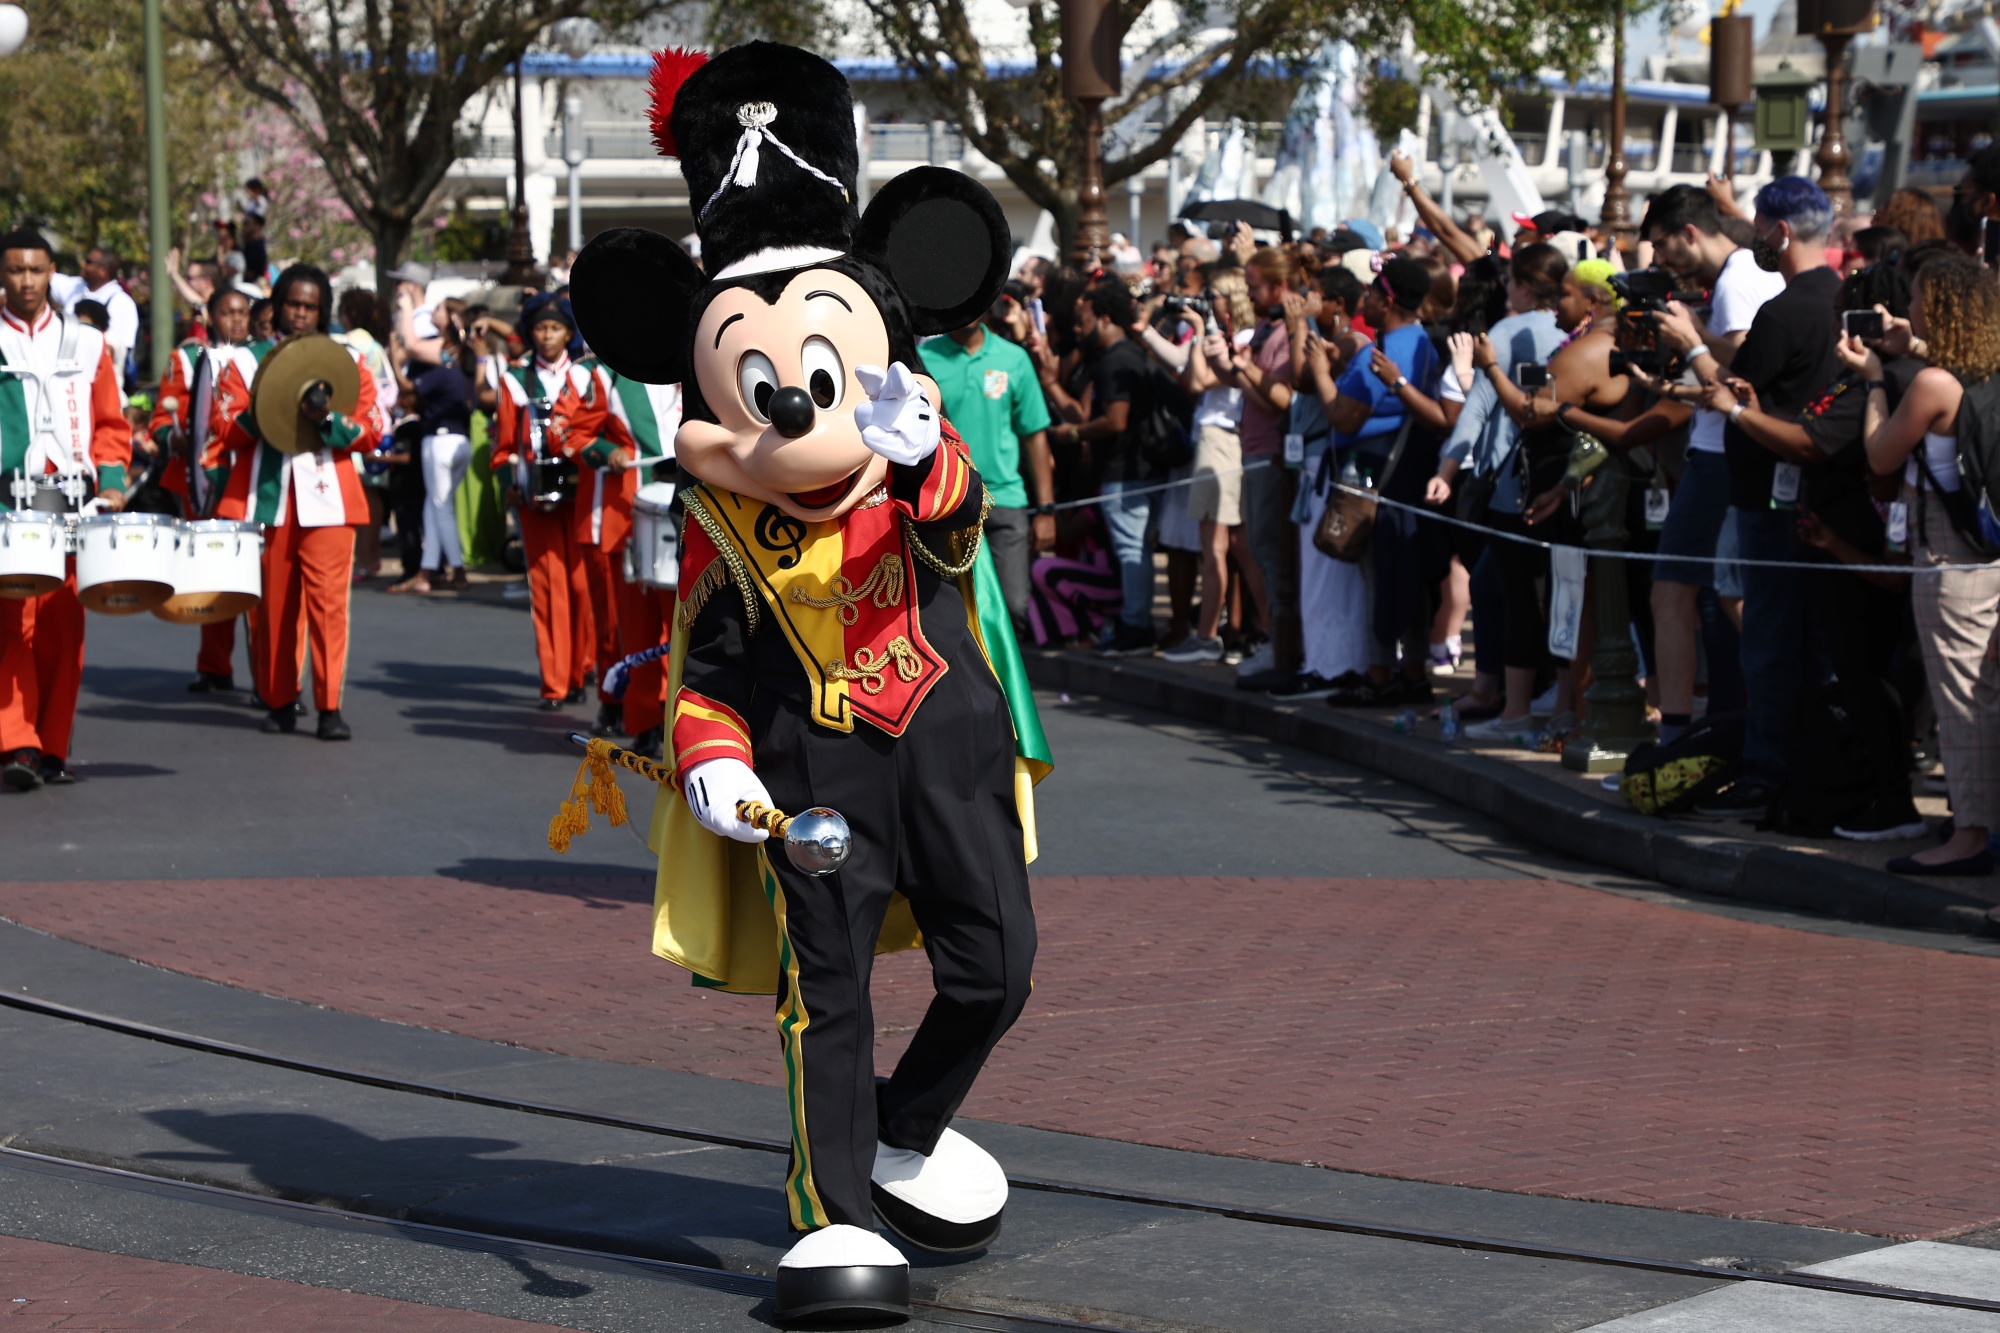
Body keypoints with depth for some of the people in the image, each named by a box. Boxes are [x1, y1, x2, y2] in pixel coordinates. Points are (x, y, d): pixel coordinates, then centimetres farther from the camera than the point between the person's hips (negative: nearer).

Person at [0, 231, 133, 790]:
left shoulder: (86, 345, 13)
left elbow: (111, 423, 15)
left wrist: (110, 481, 0)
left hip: (72, 502, 3)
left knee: (63, 627, 3)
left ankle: (52, 748, 11)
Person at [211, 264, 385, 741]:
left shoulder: (347, 359, 12)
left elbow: (372, 431, 4)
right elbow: (228, 432, 4)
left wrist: (327, 420, -14)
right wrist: (257, 414, -16)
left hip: (326, 497, -1)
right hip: (265, 498, 1)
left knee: (328, 600, -10)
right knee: (272, 604, 2)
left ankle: (330, 706, -9)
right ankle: (278, 702, 12)